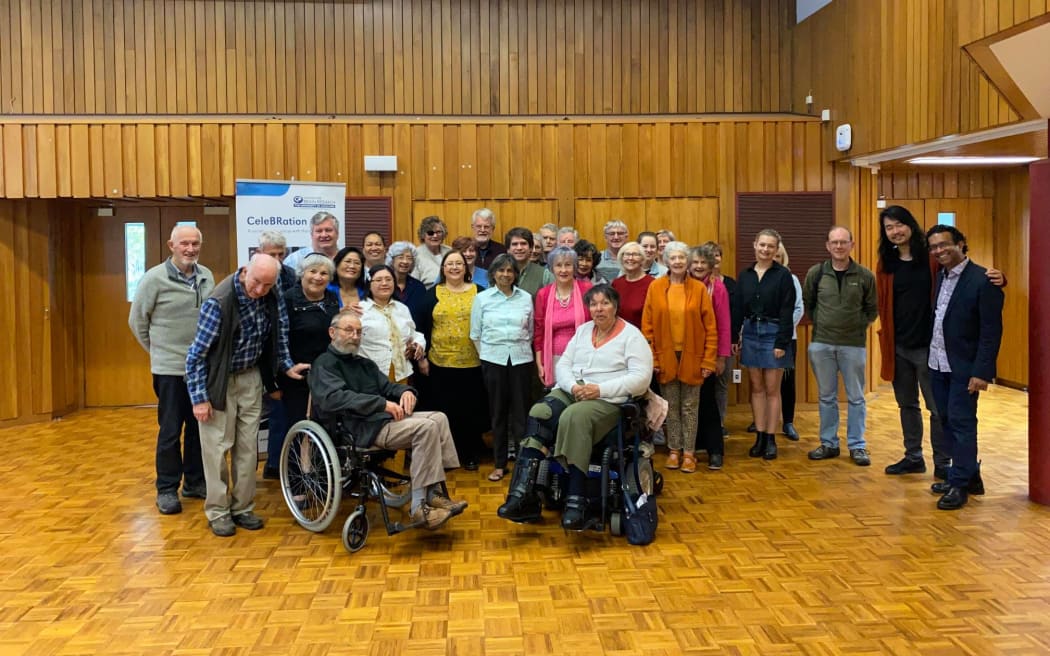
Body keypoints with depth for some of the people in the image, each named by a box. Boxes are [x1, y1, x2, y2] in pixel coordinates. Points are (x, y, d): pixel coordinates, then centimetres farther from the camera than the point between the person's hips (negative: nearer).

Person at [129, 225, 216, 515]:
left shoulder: (207, 277, 5)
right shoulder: (155, 278, -8)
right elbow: (137, 320, 0)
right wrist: (159, 349, 6)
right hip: (170, 368, -4)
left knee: (199, 427, 12)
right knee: (170, 431, 2)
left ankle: (195, 482, 26)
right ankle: (167, 489, 13)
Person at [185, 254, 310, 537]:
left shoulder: (272, 297, -9)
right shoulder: (219, 302, -25)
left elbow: (280, 331, 10)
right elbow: (196, 354, -20)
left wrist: (287, 365, 4)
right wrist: (199, 398, -19)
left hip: (251, 377, 5)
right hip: (219, 380, -5)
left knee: (248, 445, 9)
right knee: (218, 446, 0)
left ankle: (242, 507, 21)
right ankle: (218, 511, 13)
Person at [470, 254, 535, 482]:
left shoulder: (526, 298, 5)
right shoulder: (482, 298, 3)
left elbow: (531, 332, 11)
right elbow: (475, 333, 6)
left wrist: (520, 350, 9)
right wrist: (486, 354, 7)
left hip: (521, 359, 0)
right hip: (493, 360, 0)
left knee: (521, 411, 0)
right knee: (498, 412, 5)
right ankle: (499, 463, 14)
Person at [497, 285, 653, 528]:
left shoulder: (631, 335, 0)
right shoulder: (582, 330, 17)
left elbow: (641, 377, -11)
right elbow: (563, 365, 13)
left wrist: (601, 389, -19)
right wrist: (573, 386, -9)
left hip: (608, 400, -5)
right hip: (571, 393, 5)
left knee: (574, 418, -36)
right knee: (538, 414, -24)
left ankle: (577, 503, -36)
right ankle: (523, 493, -32)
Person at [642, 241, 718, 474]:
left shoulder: (699, 289, -2)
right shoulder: (655, 287, 0)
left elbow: (710, 327, -1)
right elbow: (647, 325, 0)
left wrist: (709, 360, -6)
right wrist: (651, 358, -6)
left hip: (692, 357, -1)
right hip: (666, 356, 1)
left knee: (690, 407, 6)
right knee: (671, 406, 10)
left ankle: (689, 453, 15)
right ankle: (674, 450, 22)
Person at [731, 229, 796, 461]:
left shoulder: (783, 275, -5)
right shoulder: (745, 275, 8)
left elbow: (787, 311, -9)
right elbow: (737, 309, 9)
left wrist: (782, 342, -14)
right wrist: (734, 337, 3)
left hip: (773, 333, -4)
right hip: (750, 333, 4)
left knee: (772, 389, 2)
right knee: (756, 387, 8)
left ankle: (770, 438, 10)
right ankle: (760, 437, 14)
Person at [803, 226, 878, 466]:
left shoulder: (865, 275, -3)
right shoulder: (816, 273, -1)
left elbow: (872, 309, 7)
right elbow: (807, 303, 11)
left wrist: (857, 326, 0)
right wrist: (819, 323, 6)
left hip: (854, 345, -1)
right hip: (821, 344, 1)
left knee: (856, 398, 6)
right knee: (826, 396, 10)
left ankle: (857, 446, 16)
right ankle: (828, 443, 20)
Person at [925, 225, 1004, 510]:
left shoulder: (982, 280, -14)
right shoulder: (940, 276, 9)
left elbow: (992, 331, -15)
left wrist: (982, 372, -19)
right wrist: (932, 355, 2)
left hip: (964, 367, -7)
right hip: (937, 363, 7)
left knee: (961, 422, -2)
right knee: (947, 421, 13)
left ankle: (959, 484, 9)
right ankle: (970, 476, 26)